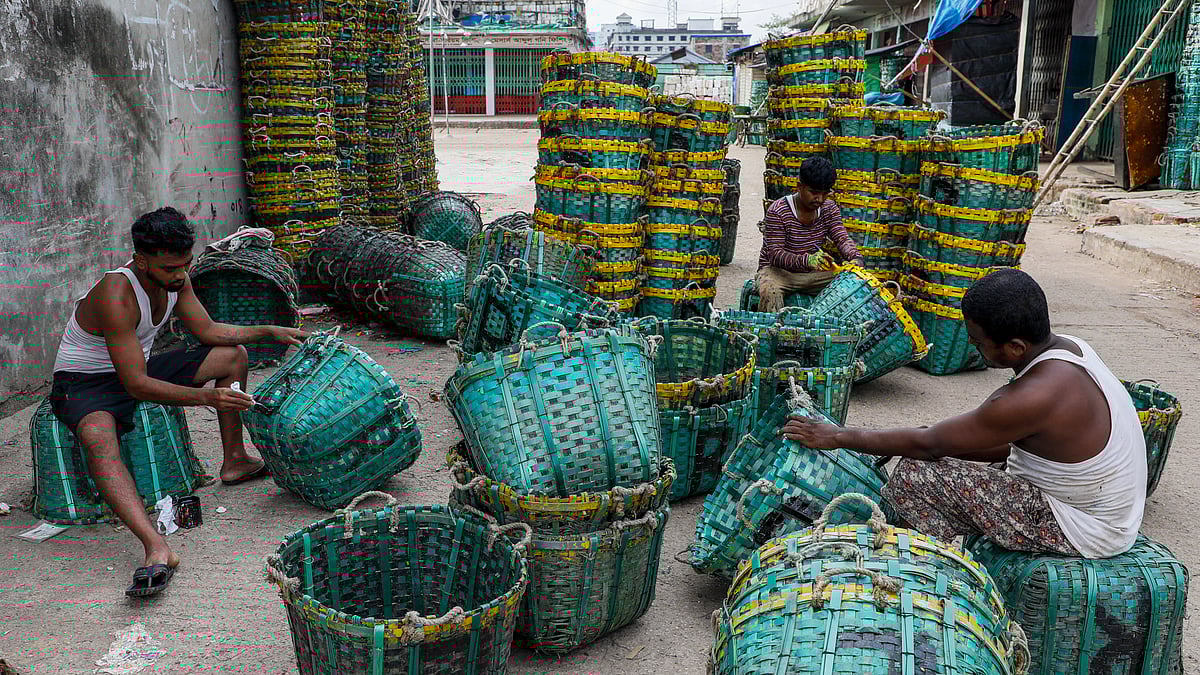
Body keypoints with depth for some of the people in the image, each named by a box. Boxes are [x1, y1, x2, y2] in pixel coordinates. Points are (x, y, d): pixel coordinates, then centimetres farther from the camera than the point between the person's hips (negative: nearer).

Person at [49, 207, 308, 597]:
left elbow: (209, 331, 7)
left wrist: (271, 332, -1)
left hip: (137, 370, 8)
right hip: (84, 385, -8)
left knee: (233, 355, 5)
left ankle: (234, 461, 16)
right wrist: (207, 397, -40)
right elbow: (136, 385, -33)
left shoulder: (176, 278, -8)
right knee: (97, 436, -40)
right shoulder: (116, 295, -32)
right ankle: (157, 549, -56)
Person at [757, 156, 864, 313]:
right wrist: (807, 260, -42)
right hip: (778, 270, -5)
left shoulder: (829, 209, 4)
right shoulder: (777, 212, -17)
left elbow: (842, 238, -8)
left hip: (813, 273, 5)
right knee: (770, 291, -39)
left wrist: (856, 259, -32)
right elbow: (775, 255, -24)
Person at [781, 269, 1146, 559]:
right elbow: (1012, 442, 9)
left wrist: (840, 437, -11)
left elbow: (928, 444, -21)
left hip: (1081, 531, -10)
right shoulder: (1068, 347, -2)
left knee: (916, 474, -15)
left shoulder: (1034, 396, -31)